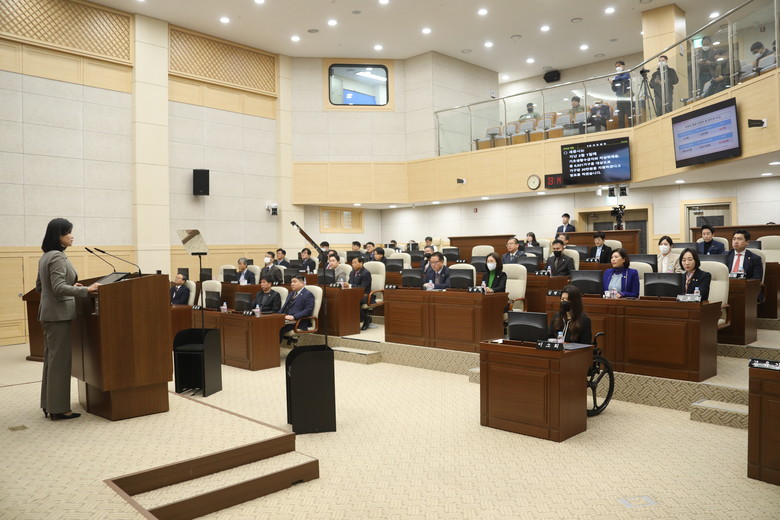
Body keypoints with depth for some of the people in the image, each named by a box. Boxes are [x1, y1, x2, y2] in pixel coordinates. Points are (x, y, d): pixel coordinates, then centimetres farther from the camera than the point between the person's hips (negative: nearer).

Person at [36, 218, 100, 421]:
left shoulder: (45, 257, 14)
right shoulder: (58, 256, -16)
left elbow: (39, 286, 21)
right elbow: (59, 288, -23)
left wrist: (70, 286, 25)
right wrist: (86, 290, -26)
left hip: (49, 313, 10)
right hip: (59, 314, -10)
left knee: (51, 359, 14)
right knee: (60, 360, -5)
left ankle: (49, 404, 21)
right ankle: (59, 408, 1)